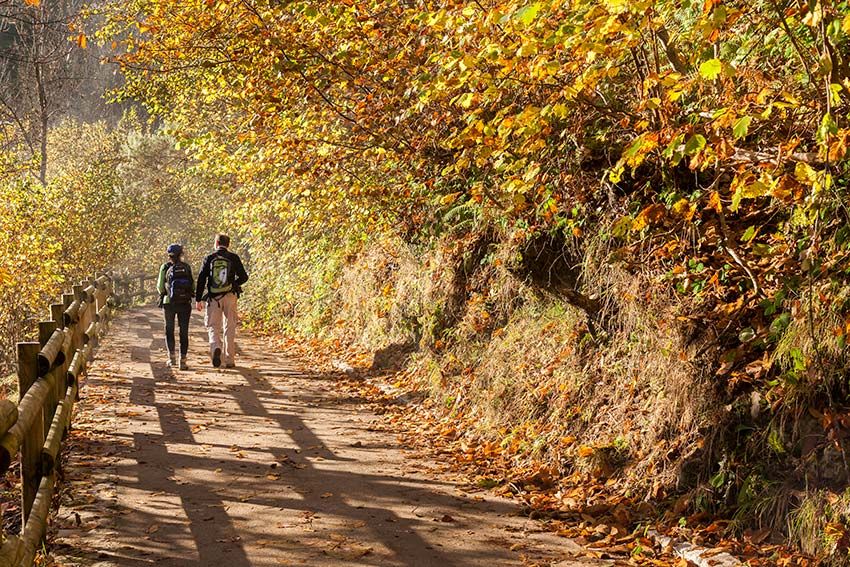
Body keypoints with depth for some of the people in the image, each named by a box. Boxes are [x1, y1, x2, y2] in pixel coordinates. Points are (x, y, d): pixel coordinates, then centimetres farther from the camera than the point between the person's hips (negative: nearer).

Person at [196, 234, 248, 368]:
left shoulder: (209, 259, 0)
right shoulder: (234, 258, 0)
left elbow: (201, 279, -2)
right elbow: (244, 277, 1)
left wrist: (198, 299, 1)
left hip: (213, 298, 0)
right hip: (230, 297, 0)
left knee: (213, 326, 8)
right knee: (230, 328, 9)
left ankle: (215, 347, -22)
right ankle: (229, 360, 9)